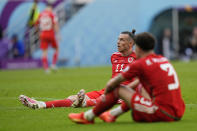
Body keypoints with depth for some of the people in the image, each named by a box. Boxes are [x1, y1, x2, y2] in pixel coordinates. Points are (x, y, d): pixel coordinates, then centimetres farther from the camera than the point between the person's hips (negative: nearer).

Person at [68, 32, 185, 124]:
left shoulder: (139, 64, -5)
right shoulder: (163, 60, 16)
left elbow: (111, 84, 5)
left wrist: (106, 93, 25)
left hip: (163, 113, -8)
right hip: (179, 113, 8)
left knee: (118, 89, 3)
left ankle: (87, 117, 20)